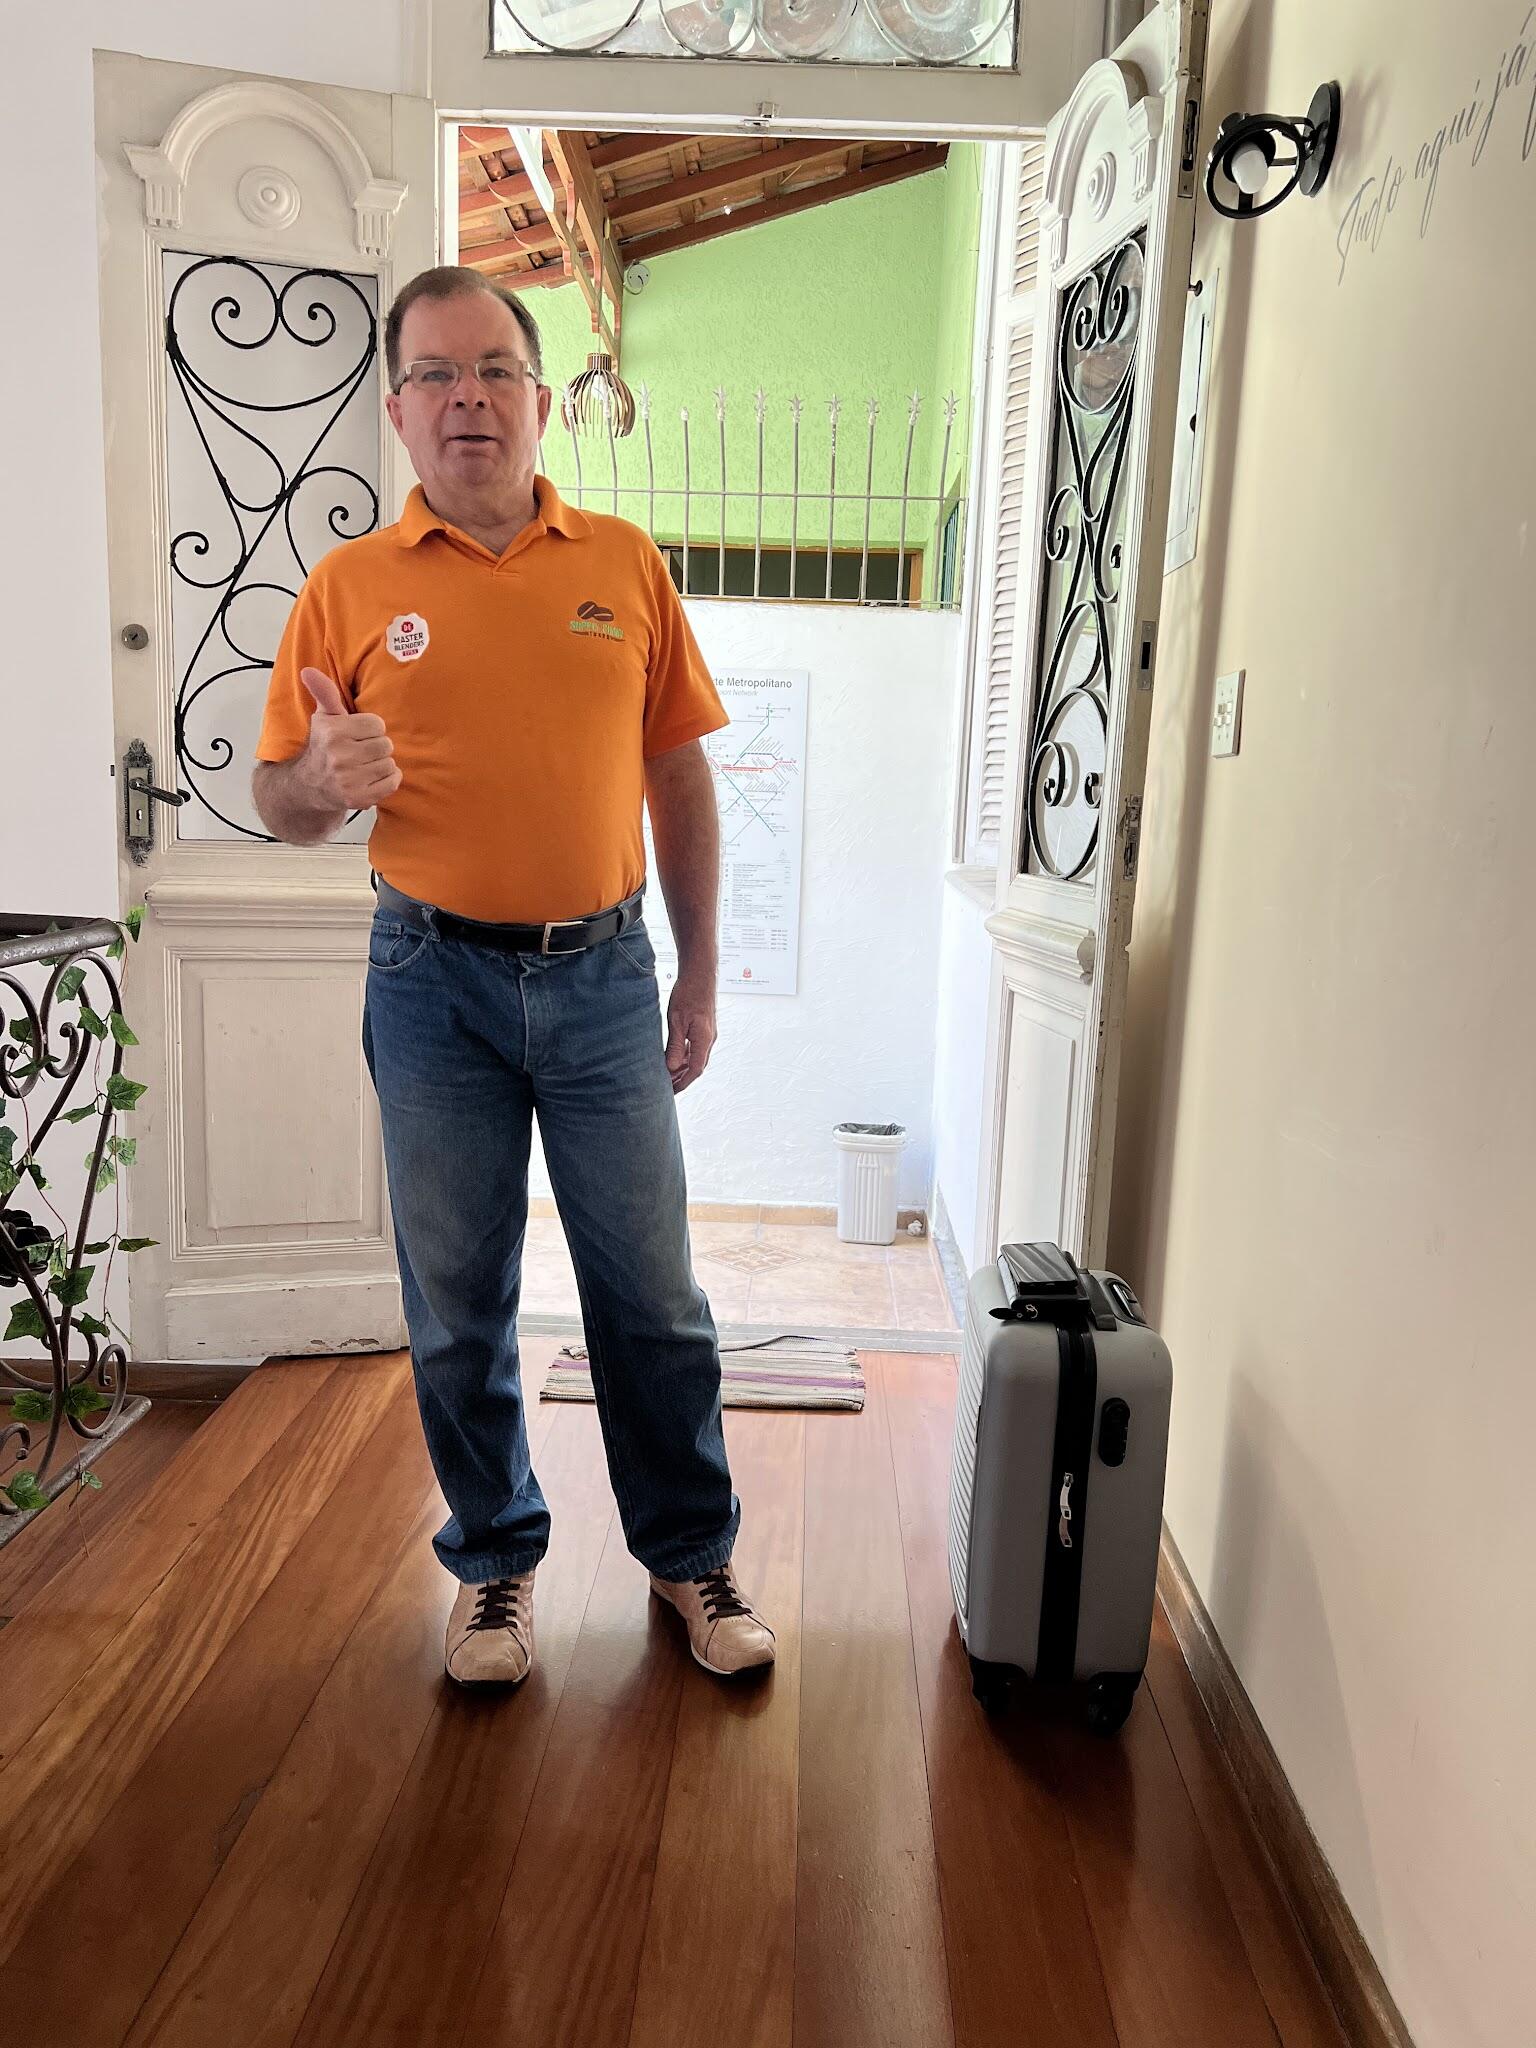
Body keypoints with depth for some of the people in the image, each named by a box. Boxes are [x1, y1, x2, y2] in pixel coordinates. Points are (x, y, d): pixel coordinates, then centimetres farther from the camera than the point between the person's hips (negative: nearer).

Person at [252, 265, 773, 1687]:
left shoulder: (626, 563, 4)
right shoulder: (351, 585, 1)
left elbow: (681, 779, 6)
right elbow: (278, 802, 4)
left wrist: (699, 979, 5)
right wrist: (322, 781, -20)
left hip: (603, 977, 1)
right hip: (436, 983, 0)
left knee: (652, 1296, 8)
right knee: (457, 1307, 11)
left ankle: (692, 1550, 30)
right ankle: (496, 1558, 33)